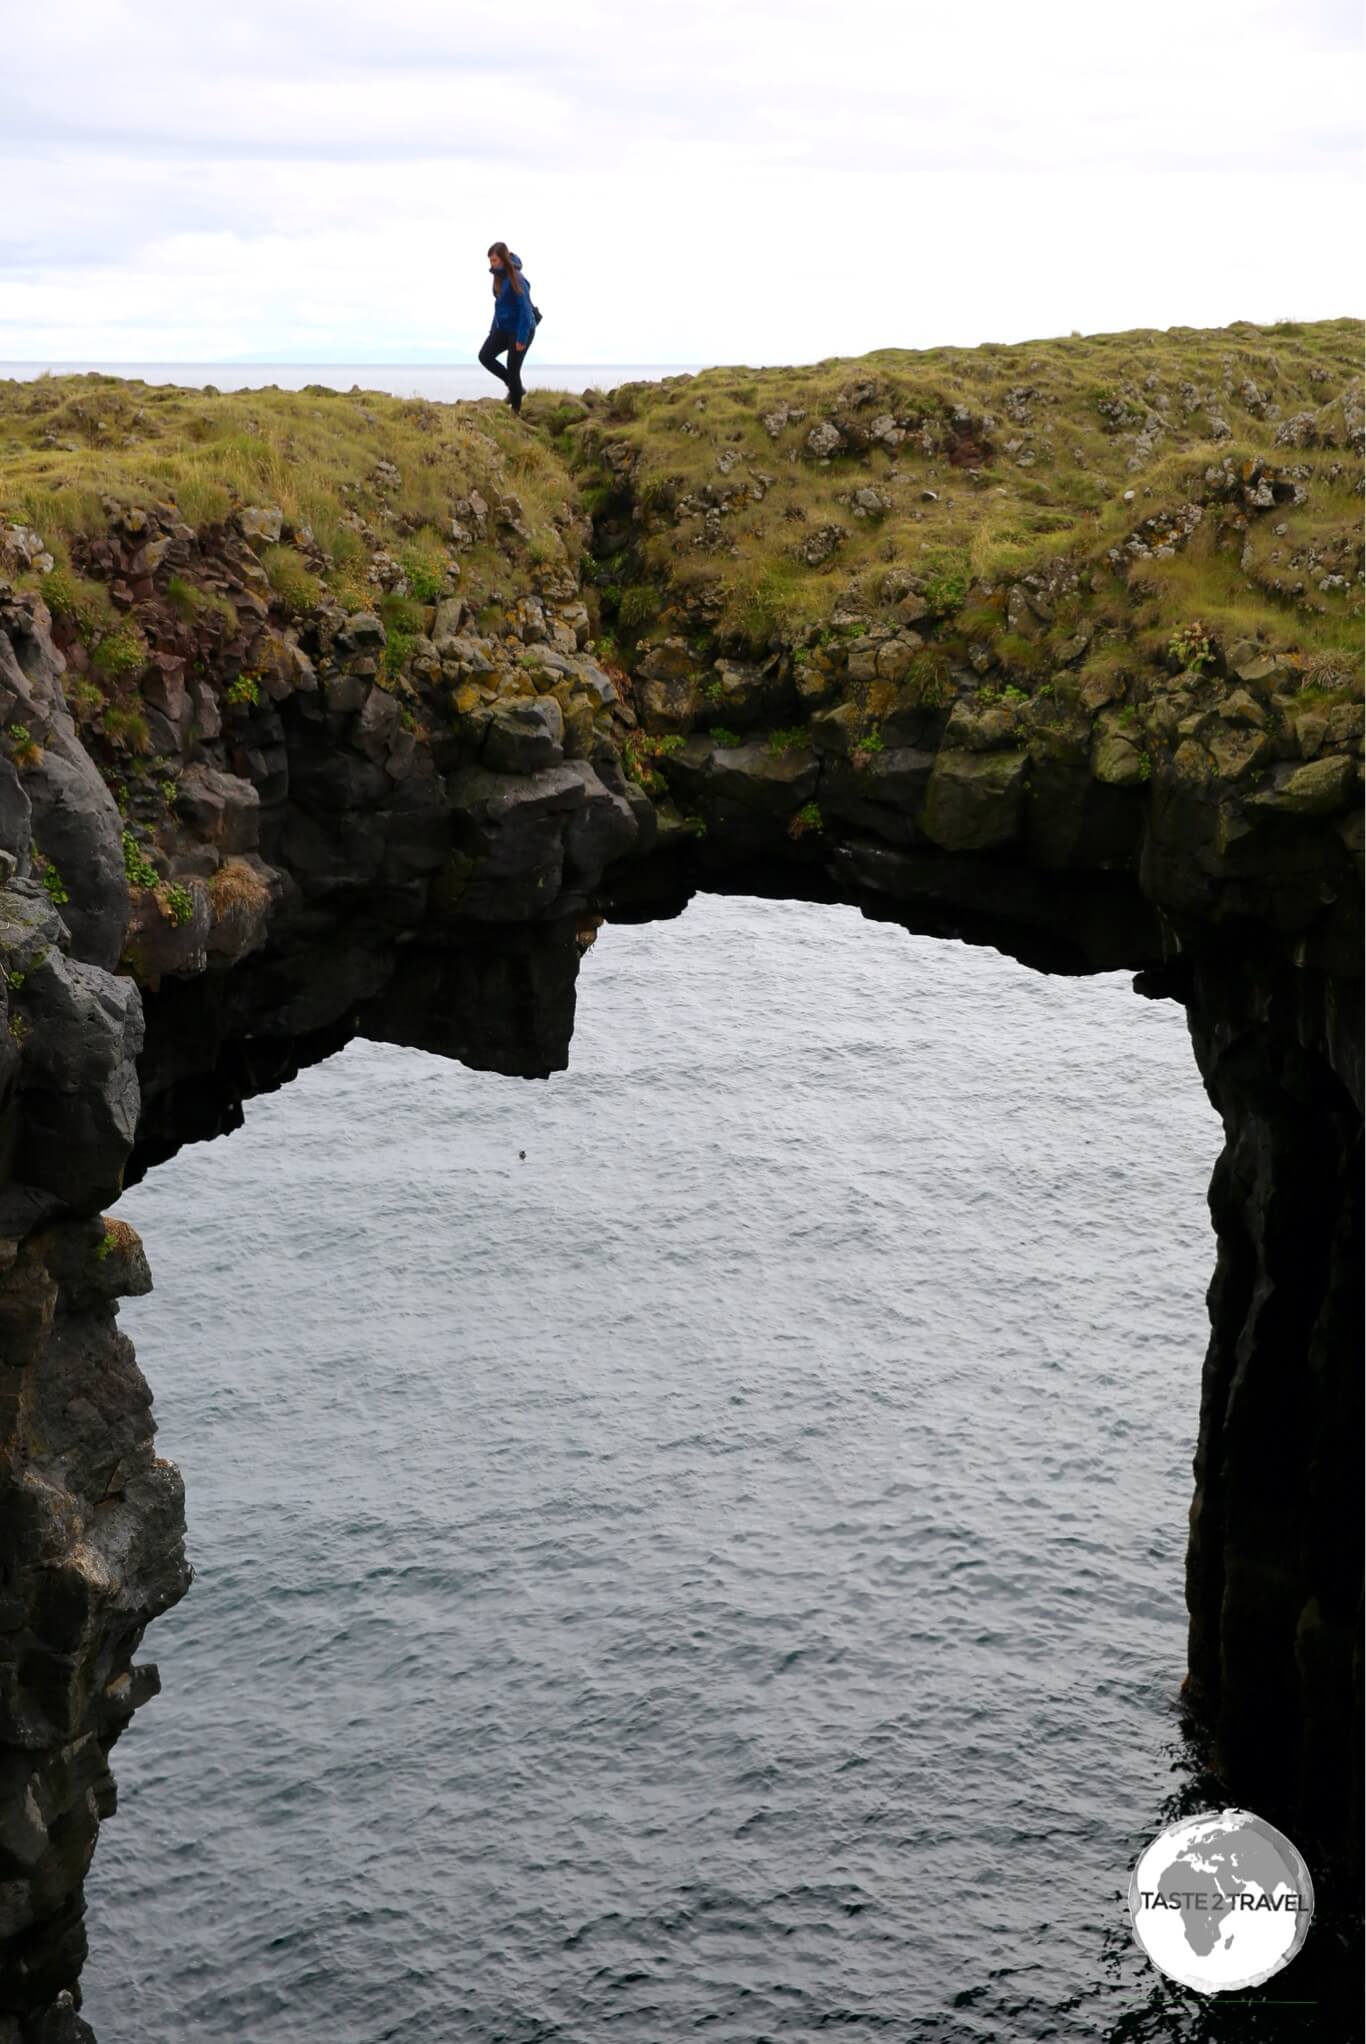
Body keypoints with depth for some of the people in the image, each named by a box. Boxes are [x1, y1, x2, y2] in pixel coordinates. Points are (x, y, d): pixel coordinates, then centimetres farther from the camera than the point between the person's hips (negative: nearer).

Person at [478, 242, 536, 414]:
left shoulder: (516, 279, -21)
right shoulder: (499, 276, 4)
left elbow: (525, 310, -22)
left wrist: (521, 339, -22)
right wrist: (494, 329, 16)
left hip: (521, 329, -8)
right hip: (503, 327, 8)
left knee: (513, 369, -3)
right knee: (485, 356, -4)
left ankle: (516, 411, 12)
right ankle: (514, 387, 13)